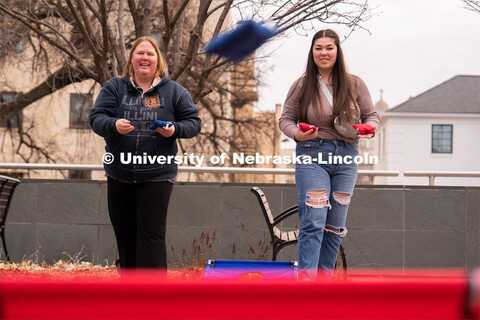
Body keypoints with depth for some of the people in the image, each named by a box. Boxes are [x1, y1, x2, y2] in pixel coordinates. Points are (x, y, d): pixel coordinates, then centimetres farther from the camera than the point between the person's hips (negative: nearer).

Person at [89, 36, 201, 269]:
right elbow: (96, 118, -1)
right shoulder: (114, 88, 8)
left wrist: (174, 129, -14)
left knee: (151, 234, -9)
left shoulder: (174, 91, 7)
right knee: (125, 234, 10)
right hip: (120, 174, 2)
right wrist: (114, 125, -22)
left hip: (157, 175, -2)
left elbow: (194, 123, 7)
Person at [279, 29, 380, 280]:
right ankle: (306, 279, -15)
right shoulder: (302, 85, 2)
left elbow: (371, 114, 12)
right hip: (312, 155, -3)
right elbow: (286, 119, 5)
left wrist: (369, 128, -11)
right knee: (313, 221, -14)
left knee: (336, 225, 6)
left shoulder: (354, 84, 7)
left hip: (346, 157, 3)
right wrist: (297, 134, -16)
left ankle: (325, 277, 15)